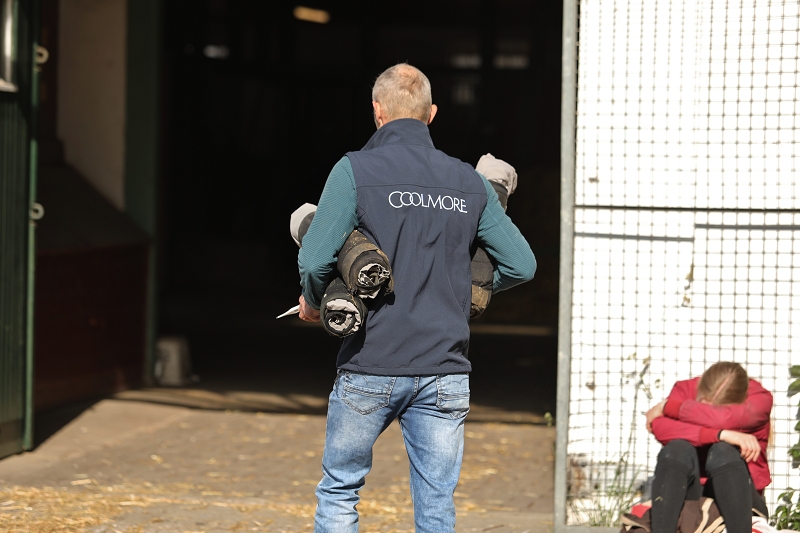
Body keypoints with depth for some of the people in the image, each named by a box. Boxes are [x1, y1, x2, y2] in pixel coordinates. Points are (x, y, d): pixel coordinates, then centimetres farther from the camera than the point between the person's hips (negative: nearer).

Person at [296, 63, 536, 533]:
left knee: (339, 492, 14)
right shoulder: (469, 182, 6)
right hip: (445, 371, 3)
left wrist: (312, 301, 7)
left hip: (372, 369, -2)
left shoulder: (356, 171, -6)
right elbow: (522, 264, 7)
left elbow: (315, 262, -14)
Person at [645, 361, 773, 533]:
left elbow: (721, 419, -29)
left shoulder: (760, 398, -9)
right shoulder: (686, 389, -3)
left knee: (723, 450, -30)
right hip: (688, 491, 2)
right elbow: (660, 428, -24)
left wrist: (666, 407, -17)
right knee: (678, 448, -28)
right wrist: (721, 435, -31)